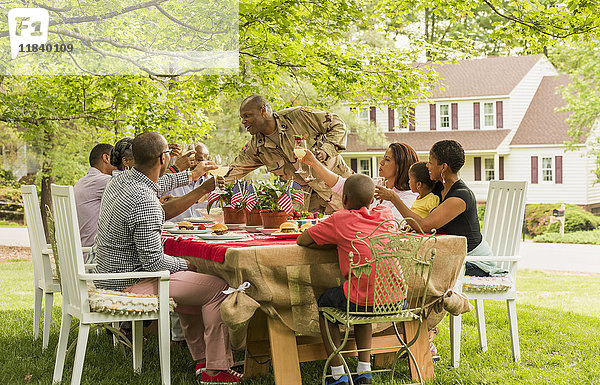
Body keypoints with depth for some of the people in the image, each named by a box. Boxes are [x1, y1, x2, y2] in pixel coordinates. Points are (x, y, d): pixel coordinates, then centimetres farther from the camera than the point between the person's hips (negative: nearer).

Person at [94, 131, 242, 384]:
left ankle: (201, 360, 28)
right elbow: (153, 261, -24)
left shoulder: (120, 179, 3)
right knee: (217, 287, -8)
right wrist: (186, 265, -5)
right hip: (130, 285, -10)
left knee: (191, 284, 28)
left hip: (109, 276, 10)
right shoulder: (145, 202, -27)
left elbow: (155, 185, 28)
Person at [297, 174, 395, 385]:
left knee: (324, 303, 25)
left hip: (364, 300, -5)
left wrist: (331, 239, 16)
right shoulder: (386, 214, 9)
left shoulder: (340, 220, -5)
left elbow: (301, 240, 4)